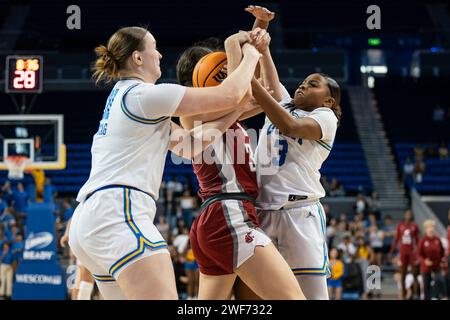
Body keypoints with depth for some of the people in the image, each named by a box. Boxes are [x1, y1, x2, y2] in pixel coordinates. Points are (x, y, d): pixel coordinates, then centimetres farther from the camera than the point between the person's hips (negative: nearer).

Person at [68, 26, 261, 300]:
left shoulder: (122, 98, 25)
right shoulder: (144, 94, -4)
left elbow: (188, 143, 27)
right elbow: (229, 94, -2)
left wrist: (236, 111, 26)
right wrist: (251, 57, 16)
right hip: (119, 214, -11)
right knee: (163, 295, -20)